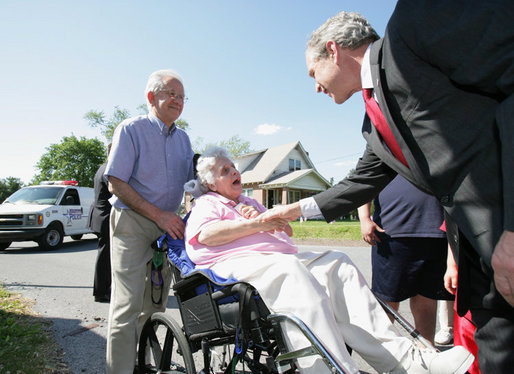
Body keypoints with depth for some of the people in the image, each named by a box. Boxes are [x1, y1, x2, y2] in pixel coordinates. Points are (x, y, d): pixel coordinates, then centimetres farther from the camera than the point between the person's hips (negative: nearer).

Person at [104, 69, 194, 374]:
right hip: (132, 223, -5)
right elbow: (117, 184, -11)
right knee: (128, 304, -8)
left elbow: (191, 181, 22)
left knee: (155, 304, 12)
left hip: (168, 225, 6)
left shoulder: (183, 138, 13)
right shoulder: (131, 129, -4)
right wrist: (159, 215, -16)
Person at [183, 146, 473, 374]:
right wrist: (257, 224, -10)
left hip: (280, 259, 7)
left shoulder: (249, 203, 34)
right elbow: (206, 235, -10)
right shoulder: (207, 204, 15)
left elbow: (286, 232, 25)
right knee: (292, 272, -37)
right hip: (235, 264, -6)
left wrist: (263, 217, 4)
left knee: (337, 266, -17)